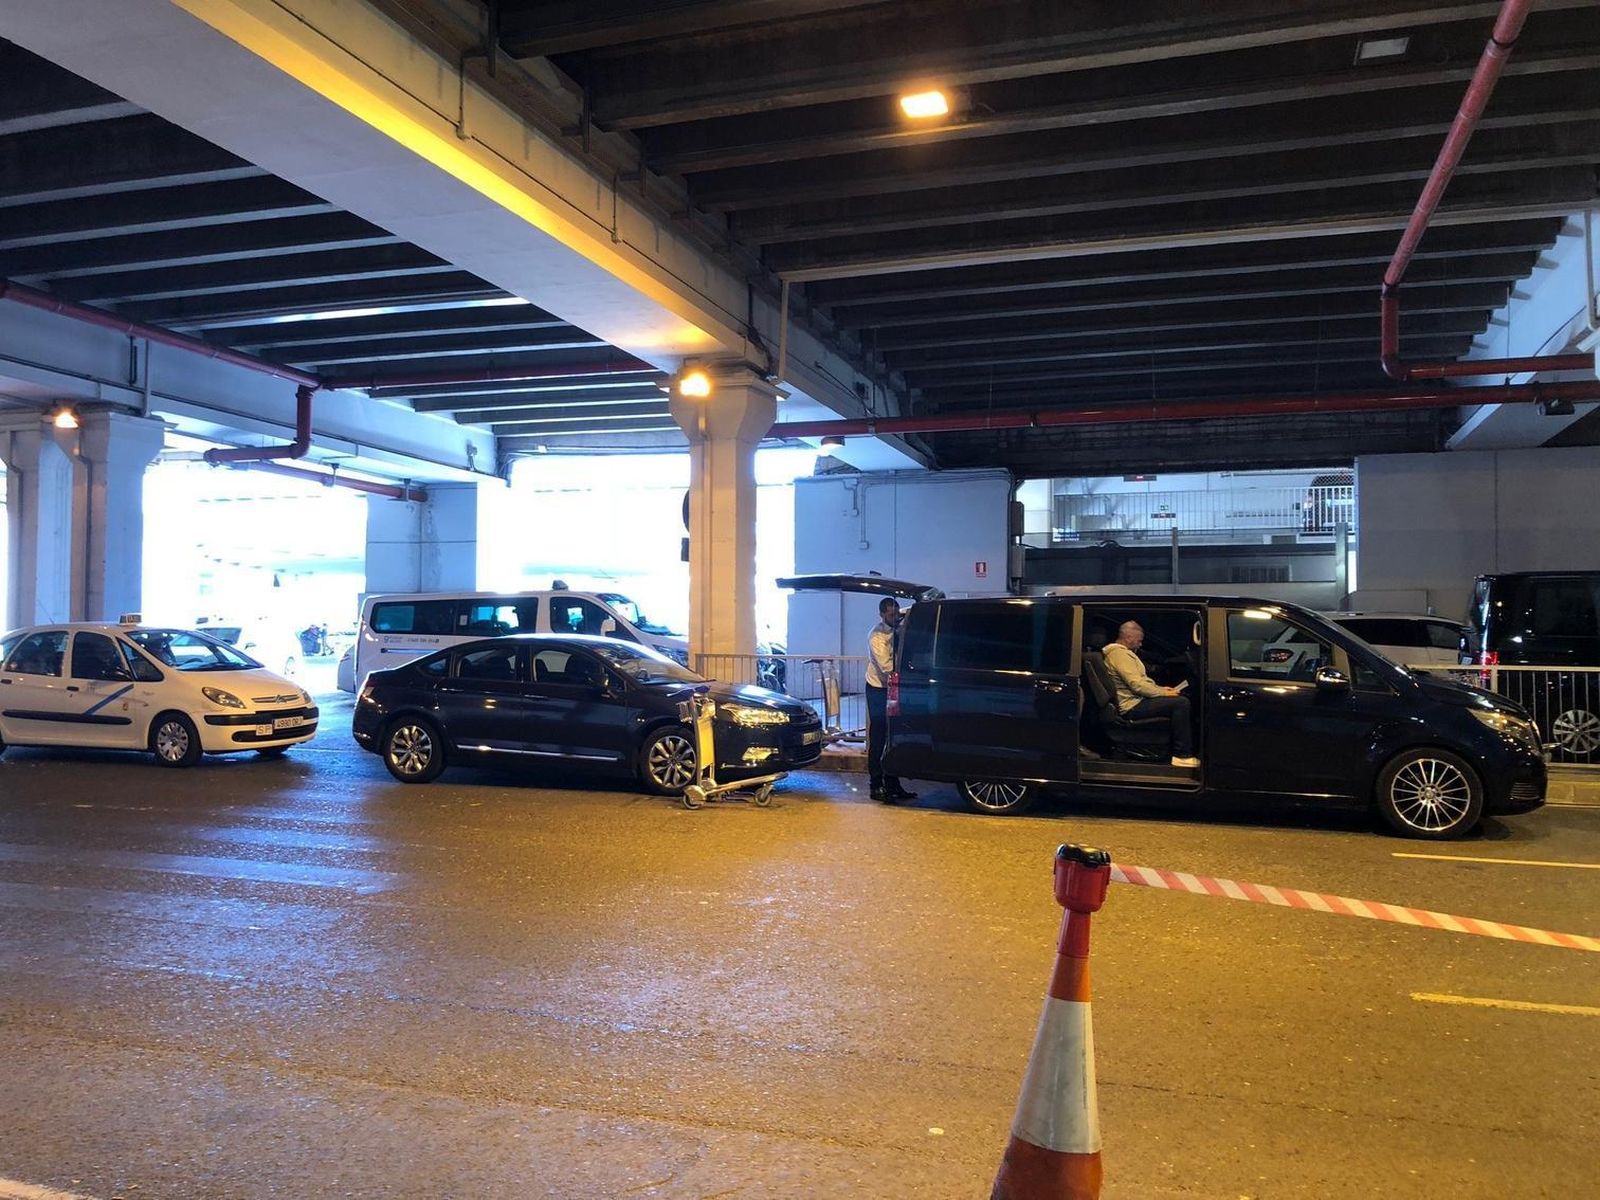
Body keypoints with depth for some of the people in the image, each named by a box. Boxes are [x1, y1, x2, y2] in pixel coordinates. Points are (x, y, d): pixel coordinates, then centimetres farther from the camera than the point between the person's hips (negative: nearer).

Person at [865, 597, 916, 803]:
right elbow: (887, 667, -23)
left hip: (894, 688, 7)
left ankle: (892, 785, 15)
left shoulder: (898, 631, 3)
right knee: (878, 739, -3)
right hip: (878, 689, -7)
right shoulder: (876, 636, -17)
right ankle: (877, 787, 3)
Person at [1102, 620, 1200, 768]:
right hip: (1131, 706, -11)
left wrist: (1161, 689, 12)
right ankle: (1183, 755, -17)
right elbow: (1137, 685, -23)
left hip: (1135, 700, 11)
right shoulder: (1119, 653, -17)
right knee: (1181, 703, -20)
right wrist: (1163, 693, -13)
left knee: (1182, 698, 13)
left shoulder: (1122, 652, 18)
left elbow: (1140, 679, 25)